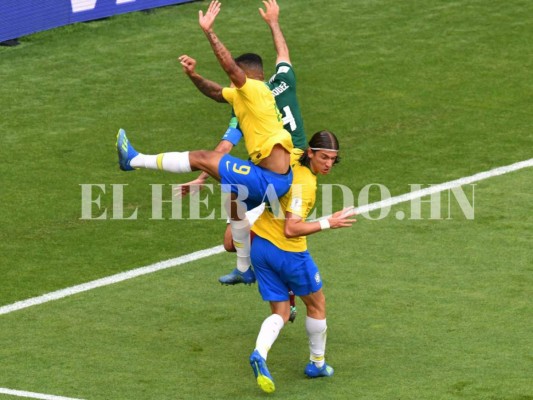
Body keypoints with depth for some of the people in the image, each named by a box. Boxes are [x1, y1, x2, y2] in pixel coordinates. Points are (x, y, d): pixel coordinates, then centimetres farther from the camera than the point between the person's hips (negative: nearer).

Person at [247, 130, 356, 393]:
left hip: (260, 245, 7)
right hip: (288, 253, -7)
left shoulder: (291, 167, 1)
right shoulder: (304, 183, -23)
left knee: (280, 313, 11)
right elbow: (291, 230, -28)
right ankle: (317, 363, 31)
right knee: (317, 304, 19)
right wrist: (329, 223, -26)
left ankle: (260, 354, -16)